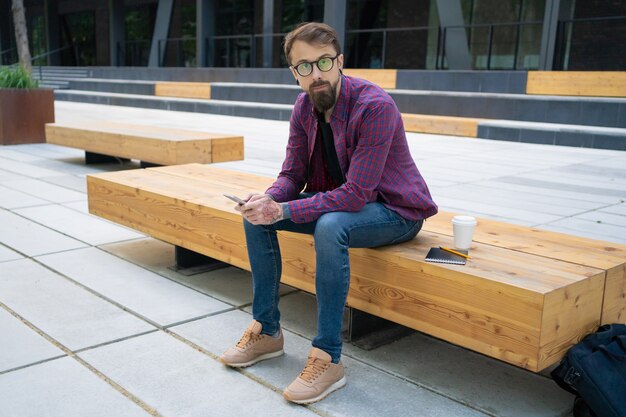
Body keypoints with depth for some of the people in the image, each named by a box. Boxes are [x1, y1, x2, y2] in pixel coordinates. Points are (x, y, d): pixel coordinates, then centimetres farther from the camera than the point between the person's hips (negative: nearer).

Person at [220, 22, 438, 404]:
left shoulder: (375, 106, -28)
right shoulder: (304, 106, -4)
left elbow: (356, 194, -31)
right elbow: (293, 174, 1)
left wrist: (282, 211, -32)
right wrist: (269, 199, -23)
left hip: (395, 211, -7)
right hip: (338, 199, 7)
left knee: (330, 226, -38)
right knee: (257, 215, -6)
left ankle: (328, 359, -25)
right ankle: (266, 332, 4)